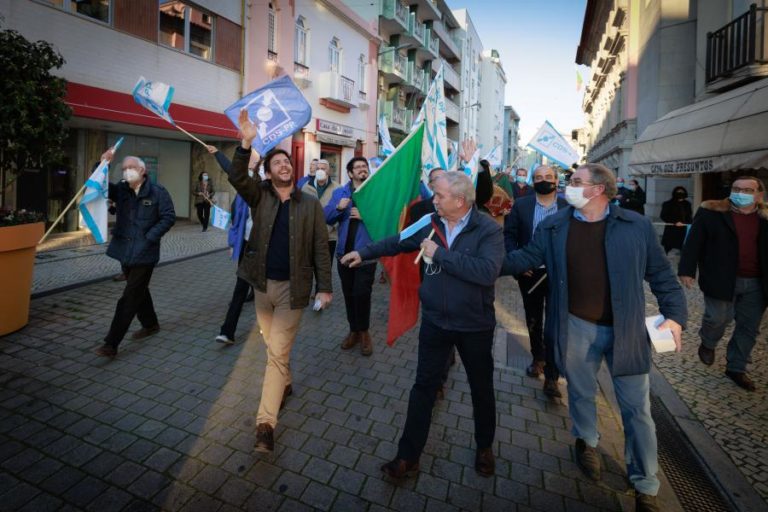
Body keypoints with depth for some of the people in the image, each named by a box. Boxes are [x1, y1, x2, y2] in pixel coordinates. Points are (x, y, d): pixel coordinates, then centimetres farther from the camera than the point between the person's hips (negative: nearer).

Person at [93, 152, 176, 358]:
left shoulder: (157, 192, -7)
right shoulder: (121, 189, 9)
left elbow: (169, 217, -10)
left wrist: (150, 237, -15)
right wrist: (103, 164, -14)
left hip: (144, 253, -6)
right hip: (125, 250, 7)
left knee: (130, 297, -5)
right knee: (138, 291, 20)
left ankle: (111, 344, -1)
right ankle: (150, 324, 39)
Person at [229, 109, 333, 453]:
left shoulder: (310, 204, -2)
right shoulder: (259, 196, 3)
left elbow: (320, 248, -3)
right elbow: (236, 177, -16)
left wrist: (325, 287, -7)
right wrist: (246, 143, -29)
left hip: (292, 287, -3)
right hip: (263, 283, 3)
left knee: (277, 353, -3)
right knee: (273, 346, 20)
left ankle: (266, 422, 4)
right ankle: (285, 384, 46)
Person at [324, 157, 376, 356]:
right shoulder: (339, 193, 9)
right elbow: (326, 218, 1)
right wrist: (338, 208, -17)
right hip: (344, 251, 4)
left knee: (361, 293, -5)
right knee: (349, 293, 13)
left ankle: (364, 332, 17)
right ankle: (354, 330, 30)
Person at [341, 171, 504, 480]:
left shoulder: (488, 230, -16)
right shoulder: (431, 222, -2)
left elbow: (488, 272, -31)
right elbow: (399, 242, 12)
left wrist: (440, 253, -27)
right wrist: (364, 253, 15)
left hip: (475, 325, -3)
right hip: (434, 321, 3)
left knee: (481, 387, 17)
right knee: (424, 386, 11)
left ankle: (484, 447, 44)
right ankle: (408, 455, 26)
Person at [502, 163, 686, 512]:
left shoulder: (636, 225, -4)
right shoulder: (554, 226, -2)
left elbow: (661, 273, 0)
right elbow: (527, 257, -1)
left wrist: (674, 314, -6)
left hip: (625, 329, 0)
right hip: (577, 327, 1)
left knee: (636, 407, 10)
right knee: (581, 393, 19)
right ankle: (586, 442, 48)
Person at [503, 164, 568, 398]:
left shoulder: (568, 207, -3)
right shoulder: (521, 205, 0)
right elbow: (509, 235, -2)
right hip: (530, 272, 2)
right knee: (533, 320, 18)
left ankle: (551, 376, 14)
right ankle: (538, 359, 41)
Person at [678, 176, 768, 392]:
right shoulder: (712, 212, -3)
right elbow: (694, 242, -5)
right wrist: (687, 270, -10)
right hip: (722, 280, -4)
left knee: (749, 327, 9)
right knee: (718, 318, -1)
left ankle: (736, 368, 25)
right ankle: (708, 343, 32)